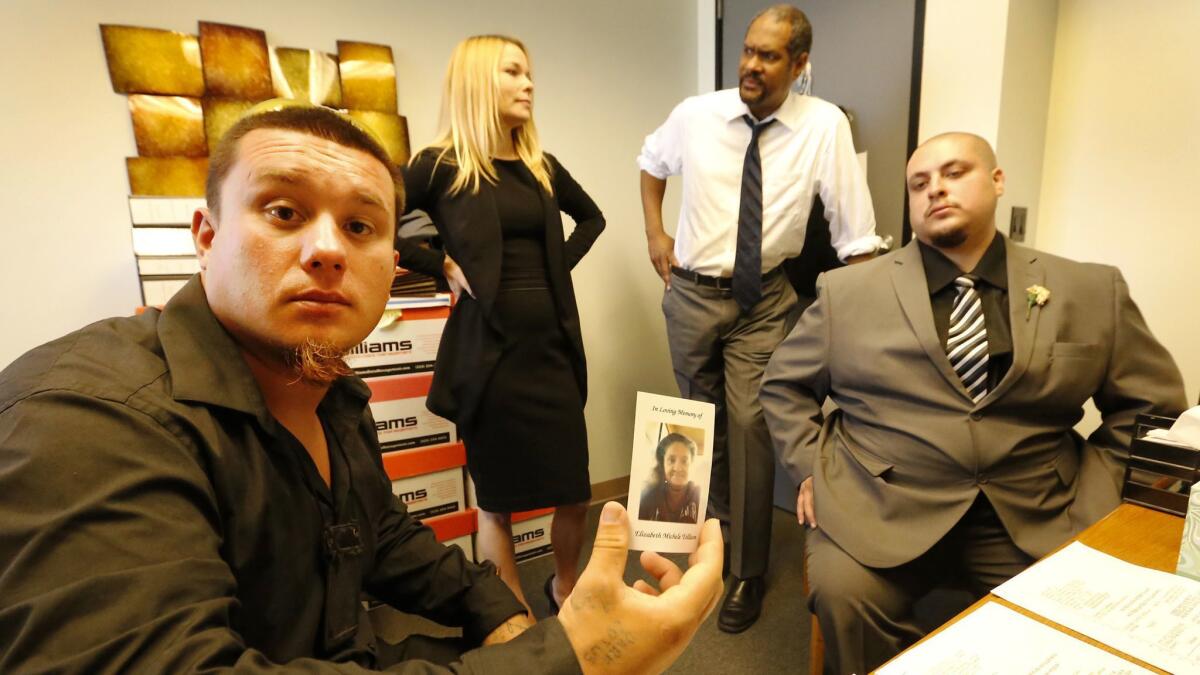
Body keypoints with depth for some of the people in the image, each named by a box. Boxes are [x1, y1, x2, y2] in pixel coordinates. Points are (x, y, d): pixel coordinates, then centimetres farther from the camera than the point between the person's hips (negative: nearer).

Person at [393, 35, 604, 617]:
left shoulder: (541, 166, 11)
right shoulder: (440, 165, -3)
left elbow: (591, 218, 25)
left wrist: (559, 266, 11)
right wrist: (444, 267, -8)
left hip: (553, 344, 5)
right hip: (488, 350, -4)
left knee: (574, 490, 10)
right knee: (496, 499, 8)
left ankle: (564, 590, 39)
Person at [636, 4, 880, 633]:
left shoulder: (825, 126, -10)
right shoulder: (695, 115, -4)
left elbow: (853, 232, -7)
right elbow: (651, 162, 17)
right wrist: (655, 233, 7)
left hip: (763, 302, -2)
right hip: (691, 293, 2)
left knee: (749, 427, -2)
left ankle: (748, 573, 20)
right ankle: (714, 525, 45)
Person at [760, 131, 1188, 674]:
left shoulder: (1091, 290, 8)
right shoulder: (849, 290, 3)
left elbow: (1153, 403, 15)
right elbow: (784, 384, 9)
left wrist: (1094, 490, 2)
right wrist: (810, 467, -3)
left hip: (1037, 521, 2)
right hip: (878, 507, -1)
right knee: (841, 591, -25)